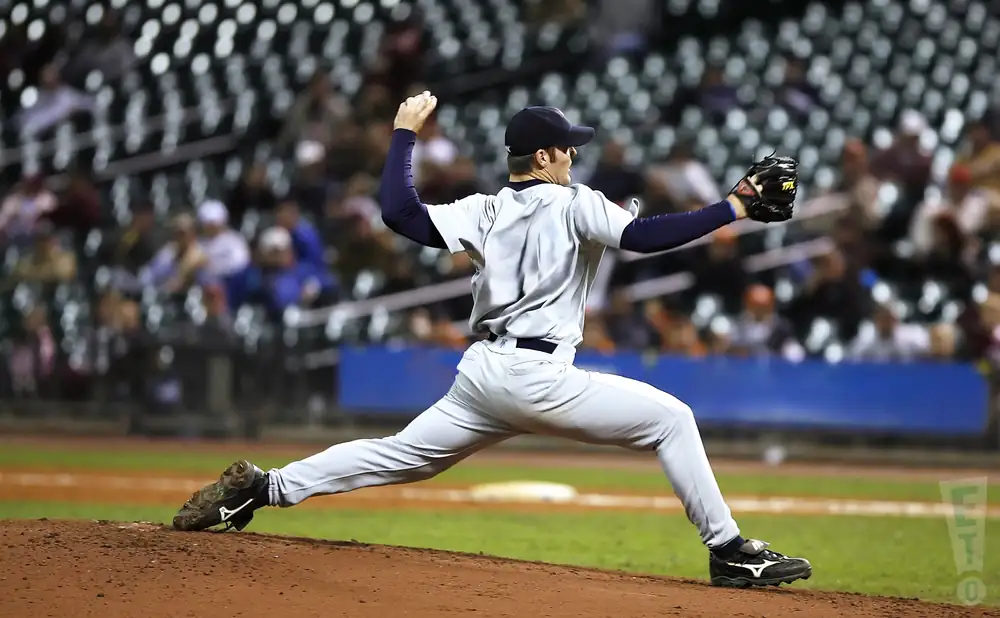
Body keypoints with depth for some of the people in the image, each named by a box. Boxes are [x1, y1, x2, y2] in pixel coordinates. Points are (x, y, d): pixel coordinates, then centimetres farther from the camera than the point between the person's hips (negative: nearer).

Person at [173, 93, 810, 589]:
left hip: (480, 375, 6)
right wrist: (735, 208, -16)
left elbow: (400, 212, 2)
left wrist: (405, 134, 14)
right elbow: (643, 236, -17)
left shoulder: (486, 212, 11)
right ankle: (731, 551, -5)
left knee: (399, 456, 16)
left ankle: (263, 487, 7)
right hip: (538, 377, -6)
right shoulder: (575, 204, -3)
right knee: (670, 418, 1)